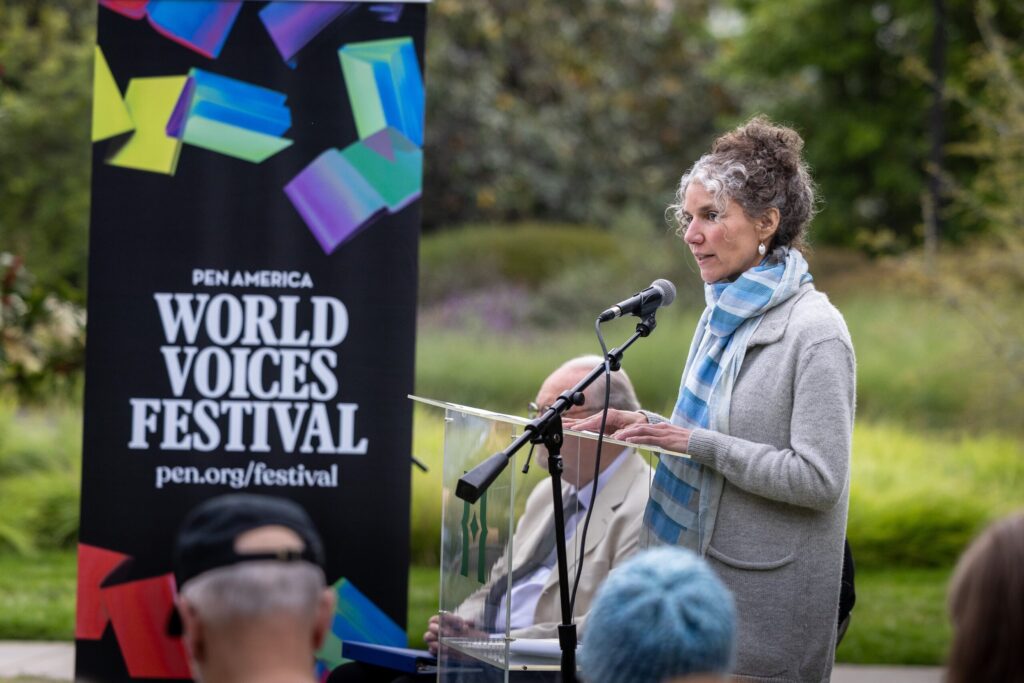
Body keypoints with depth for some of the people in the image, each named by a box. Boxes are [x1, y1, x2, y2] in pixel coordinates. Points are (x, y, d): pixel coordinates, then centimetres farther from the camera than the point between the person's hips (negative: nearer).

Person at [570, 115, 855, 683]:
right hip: (697, 571, 8)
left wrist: (698, 444, -20)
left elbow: (818, 477, -20)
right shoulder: (722, 317, 13)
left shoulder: (814, 332, -14)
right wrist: (645, 424, 5)